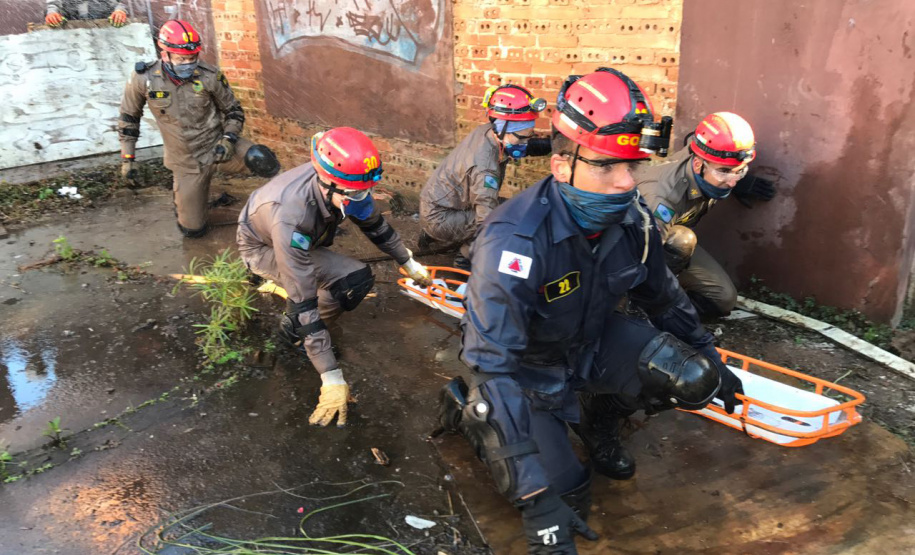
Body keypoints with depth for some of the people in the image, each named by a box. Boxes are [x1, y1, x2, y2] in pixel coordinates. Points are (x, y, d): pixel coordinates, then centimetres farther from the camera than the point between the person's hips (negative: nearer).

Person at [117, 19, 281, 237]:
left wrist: (229, 140, -17)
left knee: (260, 160, -35)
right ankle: (182, 197, 40)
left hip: (216, 144, -1)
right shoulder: (143, 80, -12)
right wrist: (127, 158, 6)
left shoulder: (210, 77, -15)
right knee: (192, 229, 7)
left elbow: (233, 112, 1)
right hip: (186, 160, 1)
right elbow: (129, 117, 5)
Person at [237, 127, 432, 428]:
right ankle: (294, 331, -1)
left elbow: (375, 225, -4)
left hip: (303, 242, 7)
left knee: (360, 278, -6)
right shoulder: (291, 215, -44)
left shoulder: (342, 183, -27)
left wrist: (410, 264, 9)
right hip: (262, 247, -6)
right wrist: (332, 379, -40)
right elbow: (303, 301, -41)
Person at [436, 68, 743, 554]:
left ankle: (596, 416, 16)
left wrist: (711, 362, 17)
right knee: (562, 496, -10)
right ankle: (470, 408, 13)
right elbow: (496, 367, -37)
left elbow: (662, 297, 5)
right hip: (529, 365, -5)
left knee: (691, 379, -14)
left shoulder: (632, 218, -17)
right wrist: (536, 497, -38)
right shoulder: (515, 241, -37)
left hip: (592, 341, 5)